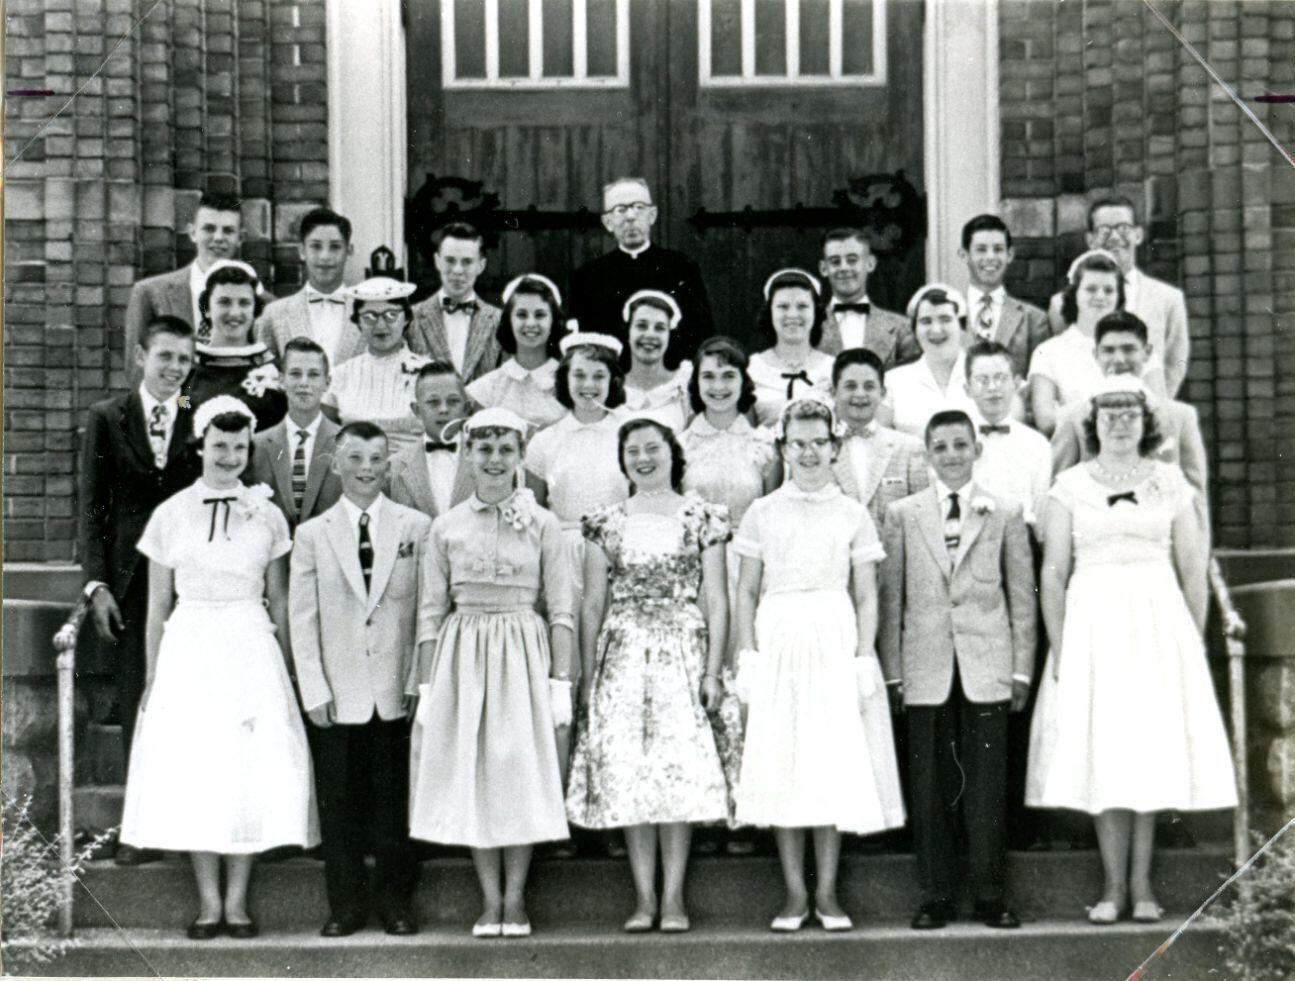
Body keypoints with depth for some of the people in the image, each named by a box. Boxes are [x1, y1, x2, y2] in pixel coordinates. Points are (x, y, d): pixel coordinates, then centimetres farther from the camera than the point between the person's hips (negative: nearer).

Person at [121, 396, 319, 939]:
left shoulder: (267, 515, 4)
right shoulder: (171, 514, 3)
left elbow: (280, 603, 9)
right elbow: (158, 605, 8)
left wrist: (287, 670, 6)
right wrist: (152, 674, 6)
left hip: (252, 650, 0)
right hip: (188, 649, 0)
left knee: (252, 771, -1)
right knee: (192, 770, 1)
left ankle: (237, 899, 8)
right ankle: (208, 900, 10)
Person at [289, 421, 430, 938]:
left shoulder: (416, 527, 4)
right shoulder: (312, 534, 5)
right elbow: (302, 619, 4)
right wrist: (314, 691, -3)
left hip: (398, 694, 0)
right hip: (338, 696, 1)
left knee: (395, 799, 5)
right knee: (339, 802, 5)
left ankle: (395, 900, 18)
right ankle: (346, 902, 16)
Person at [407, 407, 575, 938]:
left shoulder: (542, 525, 1)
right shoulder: (447, 527, 5)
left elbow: (561, 611, 0)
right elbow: (430, 613, 6)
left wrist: (561, 683, -6)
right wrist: (426, 687, 1)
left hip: (524, 655, -1)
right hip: (462, 656, 2)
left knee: (522, 771, 0)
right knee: (471, 772, 3)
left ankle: (515, 898, 11)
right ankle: (490, 900, 12)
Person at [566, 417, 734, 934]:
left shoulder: (702, 518, 5)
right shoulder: (606, 523, 10)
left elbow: (717, 601, 3)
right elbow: (593, 604, 11)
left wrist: (713, 670, -5)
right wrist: (587, 676, 6)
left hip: (682, 652, -2)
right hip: (622, 654, 2)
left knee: (681, 771, -6)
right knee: (626, 773, -1)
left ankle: (673, 896, 1)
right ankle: (643, 897, 5)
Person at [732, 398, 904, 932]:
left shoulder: (852, 513, 8)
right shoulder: (762, 513, 9)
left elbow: (866, 596, 7)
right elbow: (746, 592, 8)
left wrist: (864, 657, -4)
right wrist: (747, 656, -2)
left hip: (835, 639, 0)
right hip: (778, 640, 0)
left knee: (835, 764, 0)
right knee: (781, 767, 0)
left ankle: (827, 893, 8)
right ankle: (795, 893, 8)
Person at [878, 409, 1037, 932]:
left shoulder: (1006, 514, 7)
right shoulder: (903, 515, 7)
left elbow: (1022, 595, 7)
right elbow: (890, 595, 6)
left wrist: (1022, 669, 3)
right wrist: (892, 671, 2)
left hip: (986, 669, 0)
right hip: (926, 669, 0)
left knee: (987, 786, 1)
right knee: (930, 787, 3)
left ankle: (989, 893, 10)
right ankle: (936, 894, 11)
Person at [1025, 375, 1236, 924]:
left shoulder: (1170, 483, 7)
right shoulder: (1070, 486, 4)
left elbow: (1193, 570, 6)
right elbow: (1053, 572, 1)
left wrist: (1195, 643, 1)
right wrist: (1058, 648, -6)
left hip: (1159, 618, 1)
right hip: (1092, 622, -1)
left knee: (1152, 752, 1)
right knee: (1101, 754, -1)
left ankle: (1141, 885, 8)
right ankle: (1114, 887, 5)